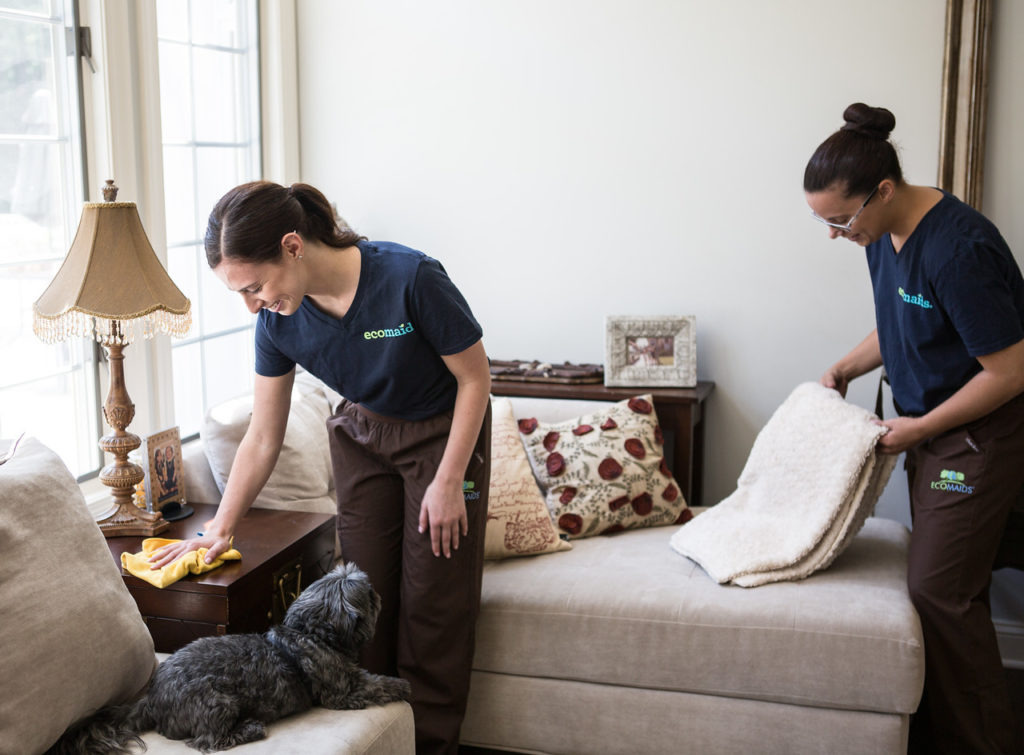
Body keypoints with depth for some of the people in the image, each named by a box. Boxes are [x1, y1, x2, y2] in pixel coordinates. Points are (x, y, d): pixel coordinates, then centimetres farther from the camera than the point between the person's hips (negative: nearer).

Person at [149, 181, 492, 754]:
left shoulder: (410, 278, -33)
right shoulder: (279, 321, -17)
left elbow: (475, 378, -19)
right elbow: (263, 439, -6)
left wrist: (448, 481, -16)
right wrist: (221, 530, -4)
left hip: (445, 431, -4)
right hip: (364, 435, 4)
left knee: (434, 600, 0)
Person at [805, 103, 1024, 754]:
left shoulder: (958, 249, -28)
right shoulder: (884, 236, 0)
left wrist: (920, 426, -16)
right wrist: (843, 370, 5)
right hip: (932, 429, 9)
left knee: (941, 589, -6)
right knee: (947, 586, 15)